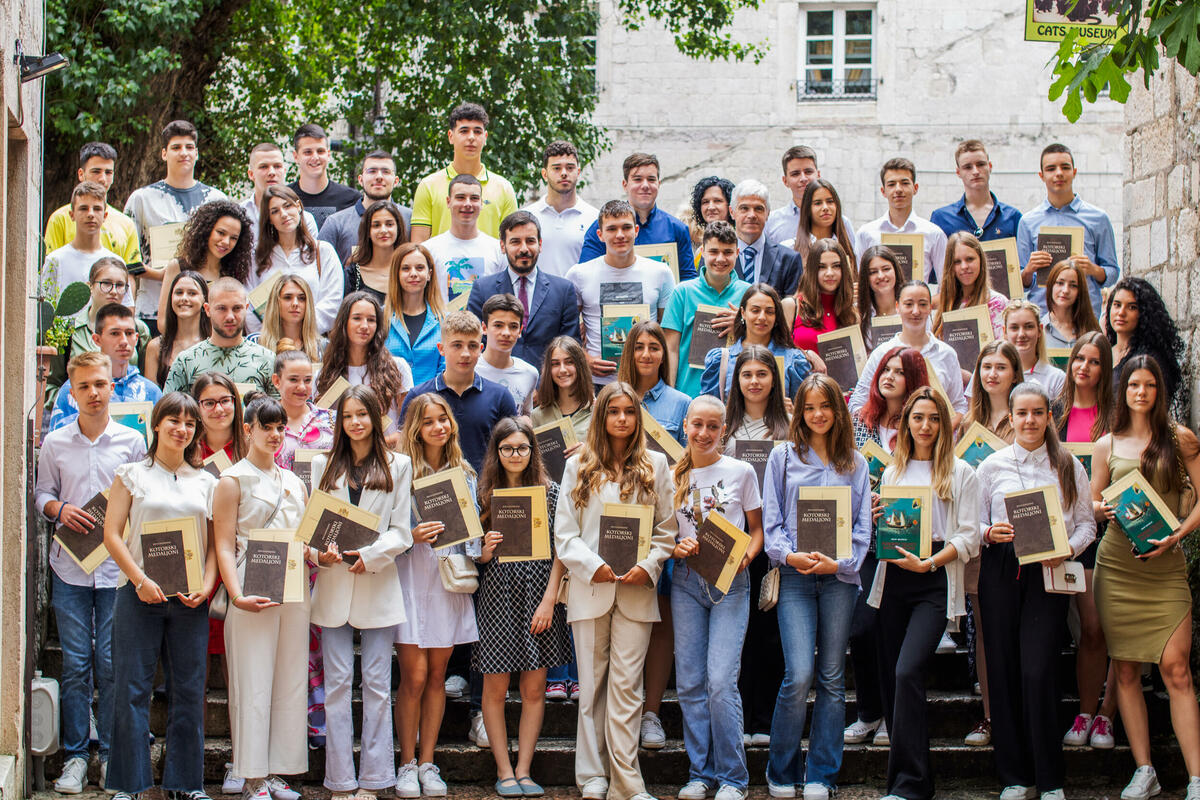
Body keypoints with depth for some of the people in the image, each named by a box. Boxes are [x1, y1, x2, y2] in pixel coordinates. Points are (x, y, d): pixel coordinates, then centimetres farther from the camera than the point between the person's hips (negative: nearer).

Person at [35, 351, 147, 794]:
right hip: (70, 567, 1)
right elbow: (41, 493, 12)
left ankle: (112, 753, 10)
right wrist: (59, 509, -8)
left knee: (112, 662, 0)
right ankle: (74, 754, 9)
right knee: (75, 662, 2)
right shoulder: (55, 443, 6)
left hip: (118, 566, -1)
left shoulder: (132, 442, 4)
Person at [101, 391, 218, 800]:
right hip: (140, 595, -2)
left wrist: (207, 584, -5)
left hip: (191, 599, 2)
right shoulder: (132, 475, 6)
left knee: (189, 690, 4)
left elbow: (216, 541, 12)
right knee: (132, 689, -3)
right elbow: (112, 535, 0)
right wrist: (141, 580, -12)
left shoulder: (206, 482, 13)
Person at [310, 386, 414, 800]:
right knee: (337, 683, 0)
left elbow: (400, 531, 1)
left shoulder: (398, 466, 5)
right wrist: (321, 550, -13)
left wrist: (371, 556, -15)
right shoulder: (323, 465, 11)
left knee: (377, 684, 0)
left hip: (378, 584, -1)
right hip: (333, 584, 1)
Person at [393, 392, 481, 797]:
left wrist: (472, 562, -1)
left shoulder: (464, 474, 11)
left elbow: (472, 529, 15)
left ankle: (427, 763, 12)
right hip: (411, 578, -4)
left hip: (450, 581, 4)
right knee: (414, 675, -5)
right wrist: (412, 536, -20)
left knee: (437, 675, 6)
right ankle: (407, 764, 5)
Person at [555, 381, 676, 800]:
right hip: (589, 588, 1)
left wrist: (649, 566, -8)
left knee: (626, 686, -4)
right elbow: (563, 533, 5)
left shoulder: (655, 465, 8)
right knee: (592, 685, 4)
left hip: (636, 592, -1)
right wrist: (592, 566, -10)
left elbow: (667, 528, 8)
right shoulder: (578, 467, 8)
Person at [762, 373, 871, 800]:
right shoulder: (783, 457, 9)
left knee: (831, 678, 2)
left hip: (839, 576, 2)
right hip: (794, 575, -2)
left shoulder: (855, 463, 12)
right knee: (799, 675, -13)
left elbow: (863, 524, 8)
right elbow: (771, 519, 6)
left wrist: (840, 562, -8)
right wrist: (789, 556, -12)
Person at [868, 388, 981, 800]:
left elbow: (968, 538, -2)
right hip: (893, 582, 5)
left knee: (907, 672, -19)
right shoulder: (892, 472, 17)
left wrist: (929, 563, -16)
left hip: (935, 585, -5)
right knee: (892, 676, 2)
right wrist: (876, 521, 0)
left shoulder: (960, 473, 5)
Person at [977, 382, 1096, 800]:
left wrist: (1066, 549, -10)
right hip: (1000, 573, 2)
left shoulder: (1068, 466, 7)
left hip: (1047, 574, -2)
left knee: (1038, 672, -11)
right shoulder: (992, 465, 10)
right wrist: (990, 533, -9)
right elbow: (975, 523, 12)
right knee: (1003, 670, 0)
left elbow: (1086, 524, 8)